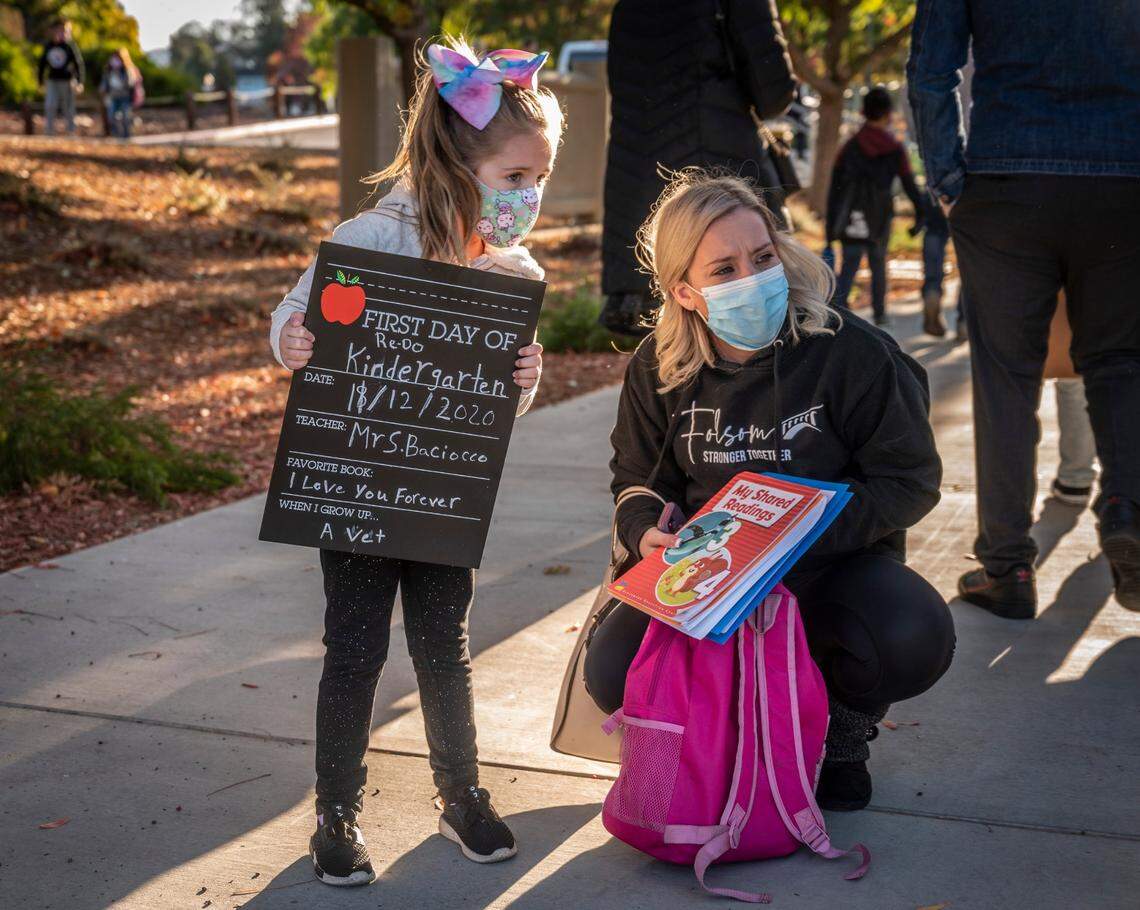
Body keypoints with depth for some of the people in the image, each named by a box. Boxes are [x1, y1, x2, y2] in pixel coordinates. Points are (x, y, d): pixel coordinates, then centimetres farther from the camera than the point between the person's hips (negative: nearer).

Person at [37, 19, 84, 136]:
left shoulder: (70, 46, -5)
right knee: (49, 106, -8)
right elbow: (42, 64, 15)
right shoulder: (48, 46, 7)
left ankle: (71, 132, 13)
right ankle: (49, 132, -4)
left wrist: (79, 82, -13)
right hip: (52, 81, 3)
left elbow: (79, 64, -7)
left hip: (67, 82, -3)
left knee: (68, 108, 3)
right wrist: (41, 82, 16)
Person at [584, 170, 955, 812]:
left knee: (915, 640, -34)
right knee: (615, 673, -24)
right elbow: (637, 476, 9)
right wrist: (647, 532, -16)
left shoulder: (852, 352, -15)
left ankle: (843, 727, 5)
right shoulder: (659, 368, -4)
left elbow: (911, 480, -11)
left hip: (834, 566, -2)